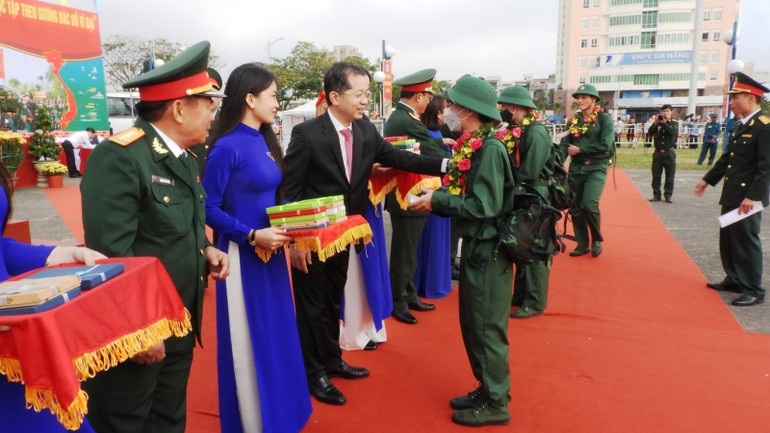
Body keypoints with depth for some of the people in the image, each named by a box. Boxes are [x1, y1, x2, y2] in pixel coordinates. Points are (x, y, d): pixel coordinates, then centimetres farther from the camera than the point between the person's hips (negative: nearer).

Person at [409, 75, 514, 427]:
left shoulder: (490, 149, -19)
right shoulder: (471, 147, 9)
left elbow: (484, 206, -26)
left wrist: (437, 201, -19)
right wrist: (434, 197, -3)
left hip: (489, 251, -9)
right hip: (474, 247, 9)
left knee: (487, 328, 4)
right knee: (472, 325, 18)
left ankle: (496, 403, 20)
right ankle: (487, 389, 34)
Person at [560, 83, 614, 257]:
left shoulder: (604, 118, -5)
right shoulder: (573, 120, 8)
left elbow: (605, 145, -16)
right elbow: (564, 144, -2)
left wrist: (579, 149, -13)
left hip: (596, 168, -5)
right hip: (576, 168, 5)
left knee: (589, 204, -17)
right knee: (575, 207, 6)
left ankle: (597, 240, 8)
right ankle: (583, 244, 21)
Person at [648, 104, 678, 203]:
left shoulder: (674, 123, 4)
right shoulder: (657, 122, 9)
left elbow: (674, 131, -17)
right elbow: (650, 131, -8)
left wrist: (664, 123, -28)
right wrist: (656, 124, -23)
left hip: (669, 153, -2)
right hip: (658, 152, 2)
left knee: (670, 175, 1)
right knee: (656, 175, 3)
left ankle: (668, 195, 8)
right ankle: (656, 194, 11)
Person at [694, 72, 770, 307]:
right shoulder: (741, 125, 14)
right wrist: (707, 179, 21)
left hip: (747, 196, -9)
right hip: (731, 195, 9)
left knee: (746, 241, -2)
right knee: (728, 239, 15)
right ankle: (735, 279, 29)